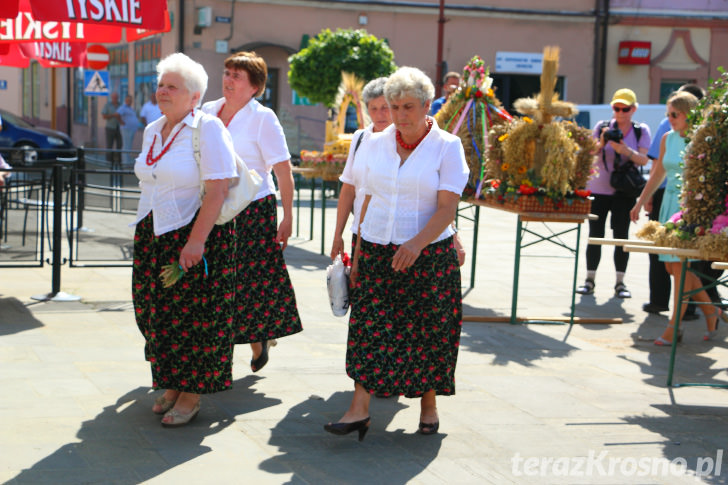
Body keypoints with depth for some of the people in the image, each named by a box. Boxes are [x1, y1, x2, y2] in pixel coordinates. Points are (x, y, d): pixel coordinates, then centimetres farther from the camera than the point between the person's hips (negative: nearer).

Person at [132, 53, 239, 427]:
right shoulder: (152, 131, 12)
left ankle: (192, 393, 10)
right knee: (155, 309, 9)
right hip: (152, 235, 7)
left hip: (196, 233, -7)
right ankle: (170, 383, 24)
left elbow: (218, 189, -18)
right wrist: (144, 232, 18)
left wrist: (196, 241, -22)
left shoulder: (208, 129, -11)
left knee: (194, 315, -2)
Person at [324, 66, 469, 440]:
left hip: (429, 254, -3)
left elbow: (447, 207, -11)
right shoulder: (376, 144, 8)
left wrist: (417, 243, -26)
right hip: (377, 251, 3)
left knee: (429, 330, 4)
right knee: (369, 325, -5)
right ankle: (359, 409, -6)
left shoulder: (447, 147, -4)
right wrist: (357, 251, 10)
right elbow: (368, 200, 13)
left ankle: (429, 405, 21)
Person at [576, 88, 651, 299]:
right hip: (598, 188, 1)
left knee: (622, 235, -2)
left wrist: (625, 150, -24)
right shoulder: (602, 127, 5)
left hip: (624, 192, -1)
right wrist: (600, 144, -18)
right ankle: (589, 279, 8)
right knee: (595, 234, 2)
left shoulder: (641, 131, 4)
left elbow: (644, 159, -7)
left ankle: (620, 282, 4)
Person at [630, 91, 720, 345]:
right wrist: (640, 203, 19)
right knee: (672, 265, 6)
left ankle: (674, 327, -1)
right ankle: (710, 310, 25)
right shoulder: (668, 138, 11)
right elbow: (658, 174, 20)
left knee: (680, 264, -8)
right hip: (670, 202, 7)